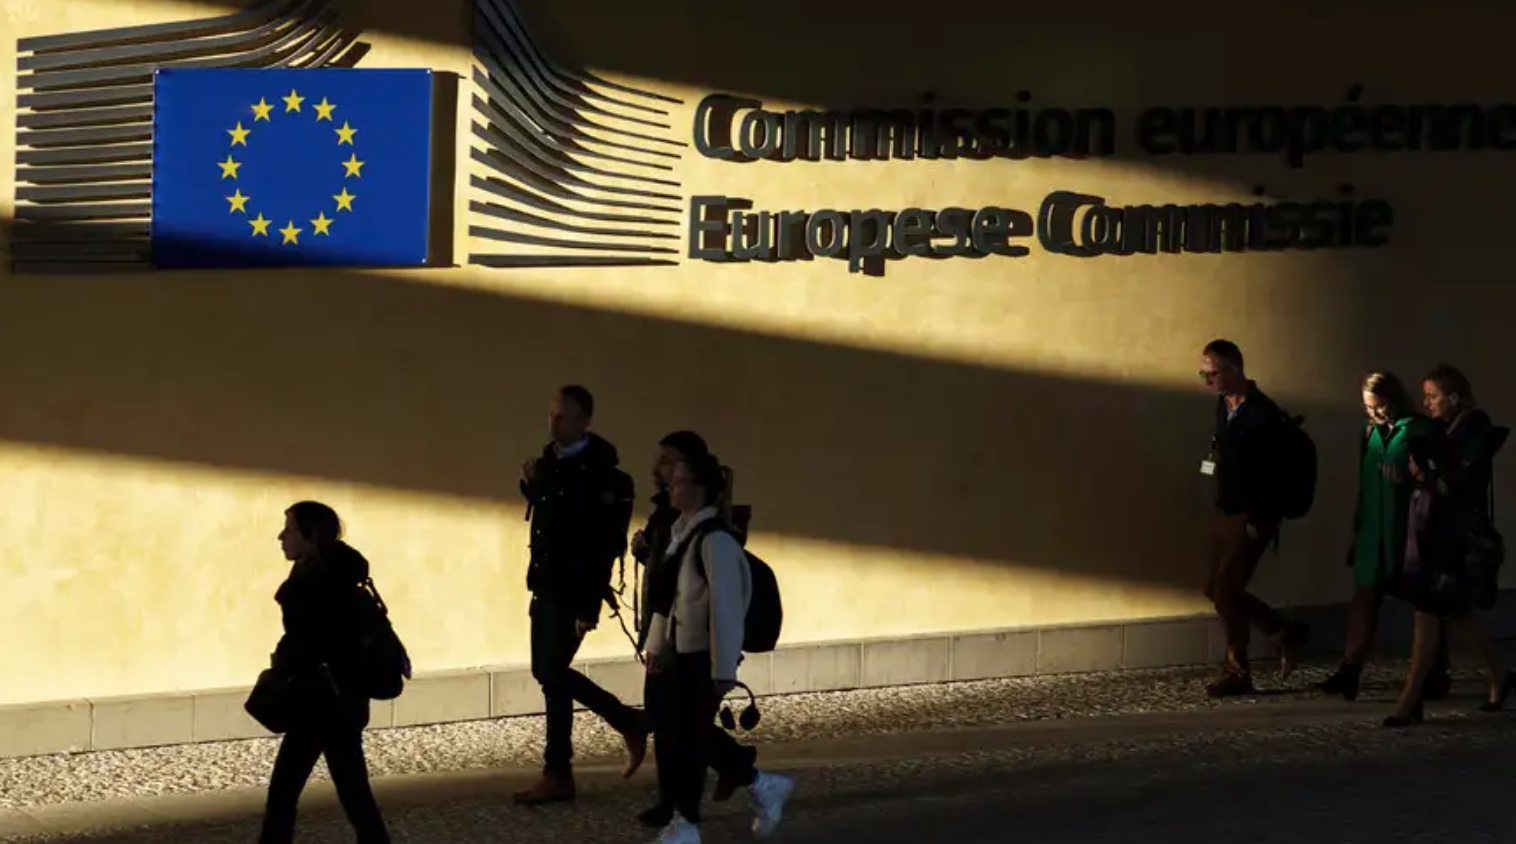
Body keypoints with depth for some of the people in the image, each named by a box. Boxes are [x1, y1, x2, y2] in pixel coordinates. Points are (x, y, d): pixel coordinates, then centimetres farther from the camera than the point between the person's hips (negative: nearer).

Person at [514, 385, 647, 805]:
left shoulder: (600, 473, -15)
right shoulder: (549, 461, 9)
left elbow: (604, 545, -18)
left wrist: (590, 606, -21)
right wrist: (532, 485, -1)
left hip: (574, 590, -8)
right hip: (546, 585, 8)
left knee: (552, 673, -6)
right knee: (548, 672, 13)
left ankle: (558, 776, 4)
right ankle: (628, 724, 27)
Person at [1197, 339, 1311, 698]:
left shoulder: (1263, 413, -17)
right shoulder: (1224, 406, 10)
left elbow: (1273, 473, -19)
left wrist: (1258, 521, -19)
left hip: (1251, 519, -9)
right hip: (1225, 513, 9)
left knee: (1226, 590, -8)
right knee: (1217, 589, 10)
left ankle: (1237, 672, 8)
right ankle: (1287, 633, 24)